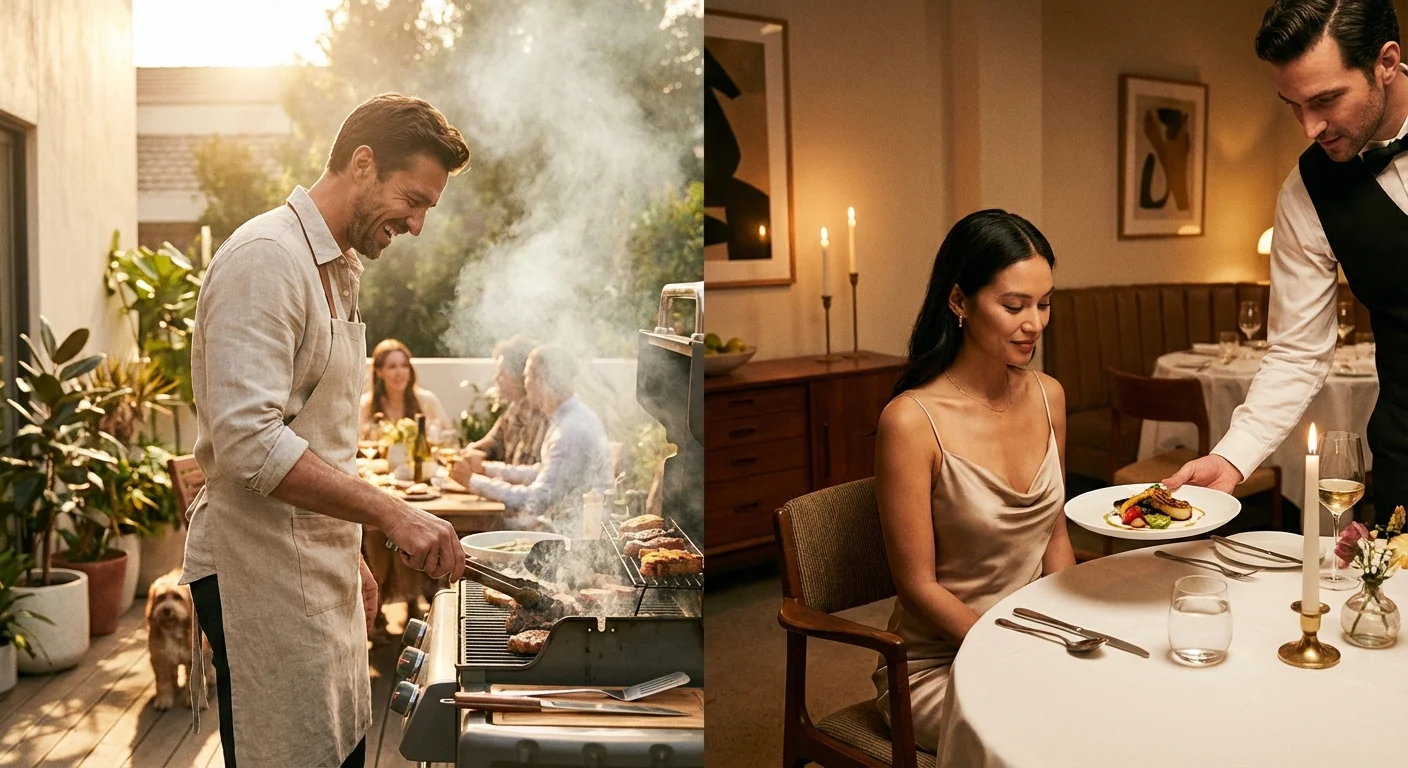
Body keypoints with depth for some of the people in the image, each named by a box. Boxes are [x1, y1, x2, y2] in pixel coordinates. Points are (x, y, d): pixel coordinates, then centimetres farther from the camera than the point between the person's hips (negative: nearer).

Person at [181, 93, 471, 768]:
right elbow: (248, 442, -25)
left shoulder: (338, 267, 16)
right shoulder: (266, 257, -15)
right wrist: (391, 514, -25)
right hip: (263, 577, -9)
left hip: (320, 568, 9)